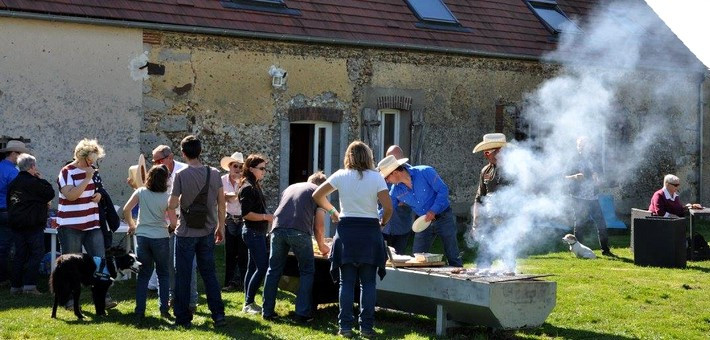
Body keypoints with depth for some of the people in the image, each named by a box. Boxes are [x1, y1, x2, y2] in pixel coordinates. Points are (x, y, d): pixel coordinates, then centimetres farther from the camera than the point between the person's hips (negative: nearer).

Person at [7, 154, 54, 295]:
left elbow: (9, 202, 16)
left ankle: (16, 285, 10)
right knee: (36, 253, -3)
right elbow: (50, 193, -7)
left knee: (19, 254, 11)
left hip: (15, 223, 7)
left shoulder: (13, 183, 12)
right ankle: (30, 284, -12)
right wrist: (41, 179, 1)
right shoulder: (34, 182, -13)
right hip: (33, 224, -7)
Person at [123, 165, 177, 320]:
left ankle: (139, 311, 6)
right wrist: (169, 229, 12)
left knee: (143, 274, 10)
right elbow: (174, 222, -10)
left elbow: (126, 210, -6)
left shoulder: (141, 192, -3)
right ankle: (164, 309, 9)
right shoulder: (167, 197, -8)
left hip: (142, 237, 2)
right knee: (163, 274, 12)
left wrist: (131, 226, 10)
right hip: (161, 238, -2)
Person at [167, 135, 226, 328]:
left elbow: (172, 205, -12)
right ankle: (218, 314, 8)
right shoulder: (214, 174, -2)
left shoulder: (181, 175, -12)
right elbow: (221, 203, 3)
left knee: (183, 276, 6)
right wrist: (221, 226, 13)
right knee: (209, 273, 12)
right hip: (207, 232, 3)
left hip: (186, 233, -3)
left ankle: (183, 318, 9)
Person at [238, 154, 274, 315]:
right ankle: (248, 303, -4)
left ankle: (249, 303, 16)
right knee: (262, 267, -10)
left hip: (256, 232, 10)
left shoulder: (255, 185, 13)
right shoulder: (247, 188, -16)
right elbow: (246, 214, -21)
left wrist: (268, 217, 13)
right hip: (254, 232, -10)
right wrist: (266, 217, -20)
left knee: (253, 268, 12)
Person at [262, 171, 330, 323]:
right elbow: (319, 226, 11)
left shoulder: (290, 188, 30)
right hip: (299, 231, -4)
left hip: (278, 229, 4)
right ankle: (302, 313, 7)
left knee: (274, 271, 14)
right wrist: (321, 245, 27)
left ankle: (267, 311, 16)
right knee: (307, 272, 11)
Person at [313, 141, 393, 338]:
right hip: (370, 231, -1)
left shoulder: (341, 176, 1)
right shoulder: (376, 177, -3)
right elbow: (388, 208, -8)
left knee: (346, 282, 5)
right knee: (368, 283, 5)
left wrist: (332, 211, 20)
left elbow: (317, 196, 6)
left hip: (346, 231, 1)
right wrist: (382, 223, 11)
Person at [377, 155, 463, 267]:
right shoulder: (396, 190, -4)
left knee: (453, 258, -4)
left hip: (443, 218, -5)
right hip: (424, 222, 5)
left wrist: (433, 211, -24)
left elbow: (443, 190, -16)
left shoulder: (425, 172, -19)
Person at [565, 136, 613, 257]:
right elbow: (565, 177, -6)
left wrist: (597, 180, 6)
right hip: (579, 198, -6)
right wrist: (575, 176, -26)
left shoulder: (590, 159, 16)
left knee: (601, 223, 4)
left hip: (593, 196, 6)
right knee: (579, 224, -2)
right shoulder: (574, 160, -1)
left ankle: (605, 249, 10)